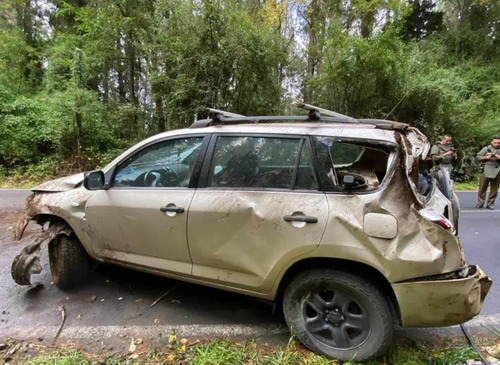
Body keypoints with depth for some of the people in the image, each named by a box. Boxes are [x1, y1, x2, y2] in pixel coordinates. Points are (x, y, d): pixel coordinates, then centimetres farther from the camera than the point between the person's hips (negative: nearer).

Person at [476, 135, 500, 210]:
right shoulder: (486, 148, 8)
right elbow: (478, 156, 3)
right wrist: (486, 157, -11)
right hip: (486, 170, -1)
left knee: (494, 189, 4)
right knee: (482, 187, 0)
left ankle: (490, 204, 13)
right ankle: (480, 203, 8)